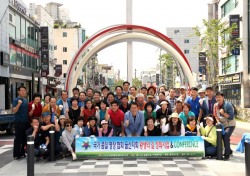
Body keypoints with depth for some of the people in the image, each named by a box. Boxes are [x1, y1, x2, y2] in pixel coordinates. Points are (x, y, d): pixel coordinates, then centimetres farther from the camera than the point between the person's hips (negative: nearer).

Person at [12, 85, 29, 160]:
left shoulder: (26, 100, 14)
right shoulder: (16, 100, -6)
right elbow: (14, 111, -17)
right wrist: (18, 104, -29)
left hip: (26, 122, 7)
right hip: (19, 122, -7)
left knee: (25, 138, 10)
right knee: (18, 139, -3)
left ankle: (22, 153, 19)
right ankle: (16, 154, 4)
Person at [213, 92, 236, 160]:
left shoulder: (228, 105, -20)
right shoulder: (215, 105, -3)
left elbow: (231, 117, -23)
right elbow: (215, 115, 10)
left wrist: (223, 113, -32)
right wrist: (218, 122, -2)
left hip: (230, 125, -6)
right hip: (222, 125, 6)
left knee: (226, 137, -22)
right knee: (221, 137, 9)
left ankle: (227, 154, -10)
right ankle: (229, 151, 34)